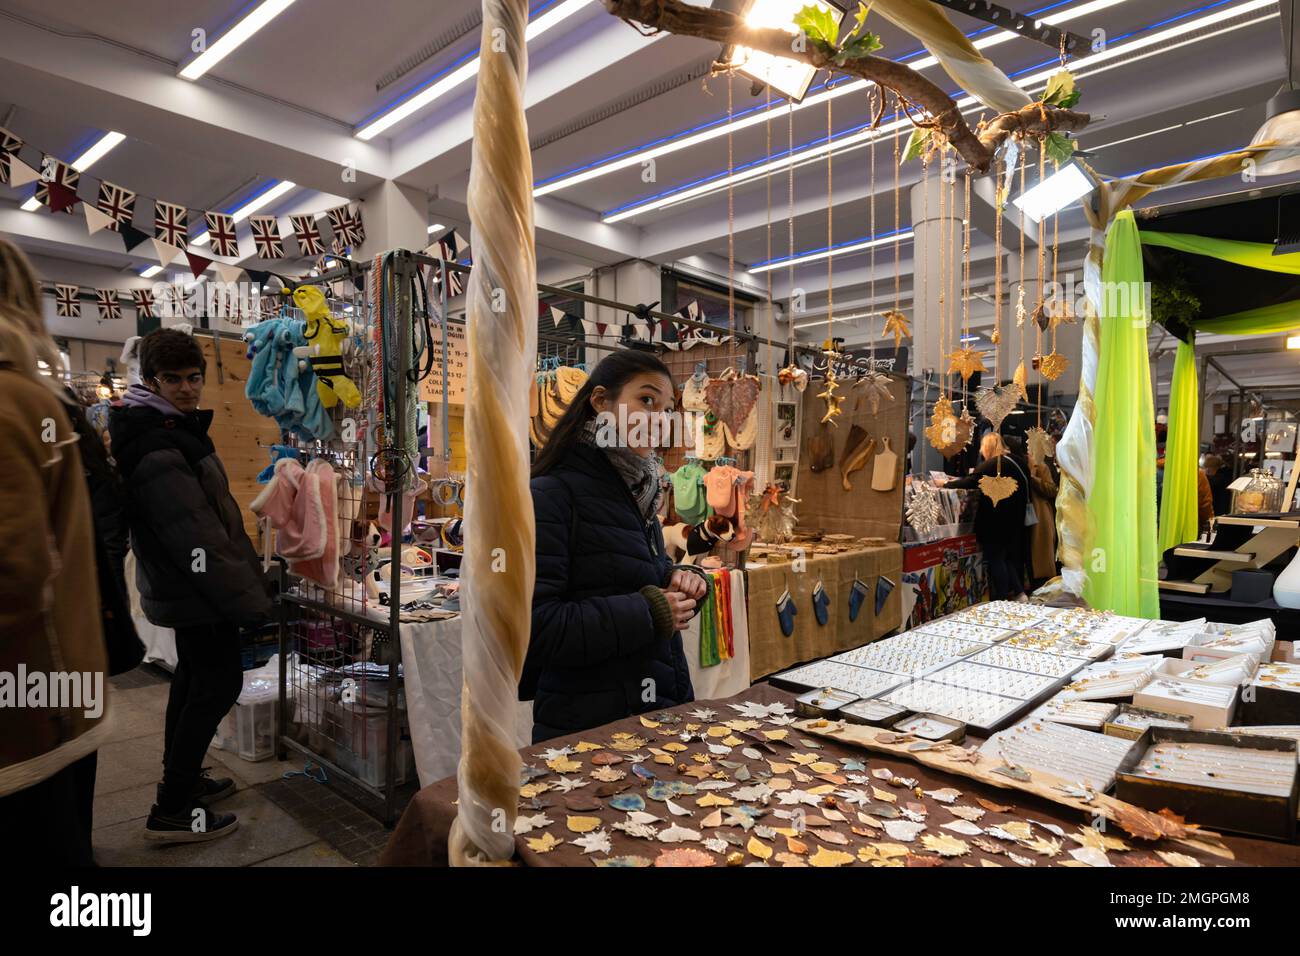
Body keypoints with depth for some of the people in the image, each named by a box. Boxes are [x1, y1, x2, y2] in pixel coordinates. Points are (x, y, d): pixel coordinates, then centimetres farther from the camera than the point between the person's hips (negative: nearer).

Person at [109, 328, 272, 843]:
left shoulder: (176, 429, 9)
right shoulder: (157, 451, -23)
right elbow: (197, 540, -27)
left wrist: (248, 575, 18)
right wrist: (249, 601, -23)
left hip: (180, 587, 11)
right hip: (198, 593, -11)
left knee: (194, 677, 21)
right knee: (219, 685, -2)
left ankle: (183, 778, 37)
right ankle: (172, 811, 8)